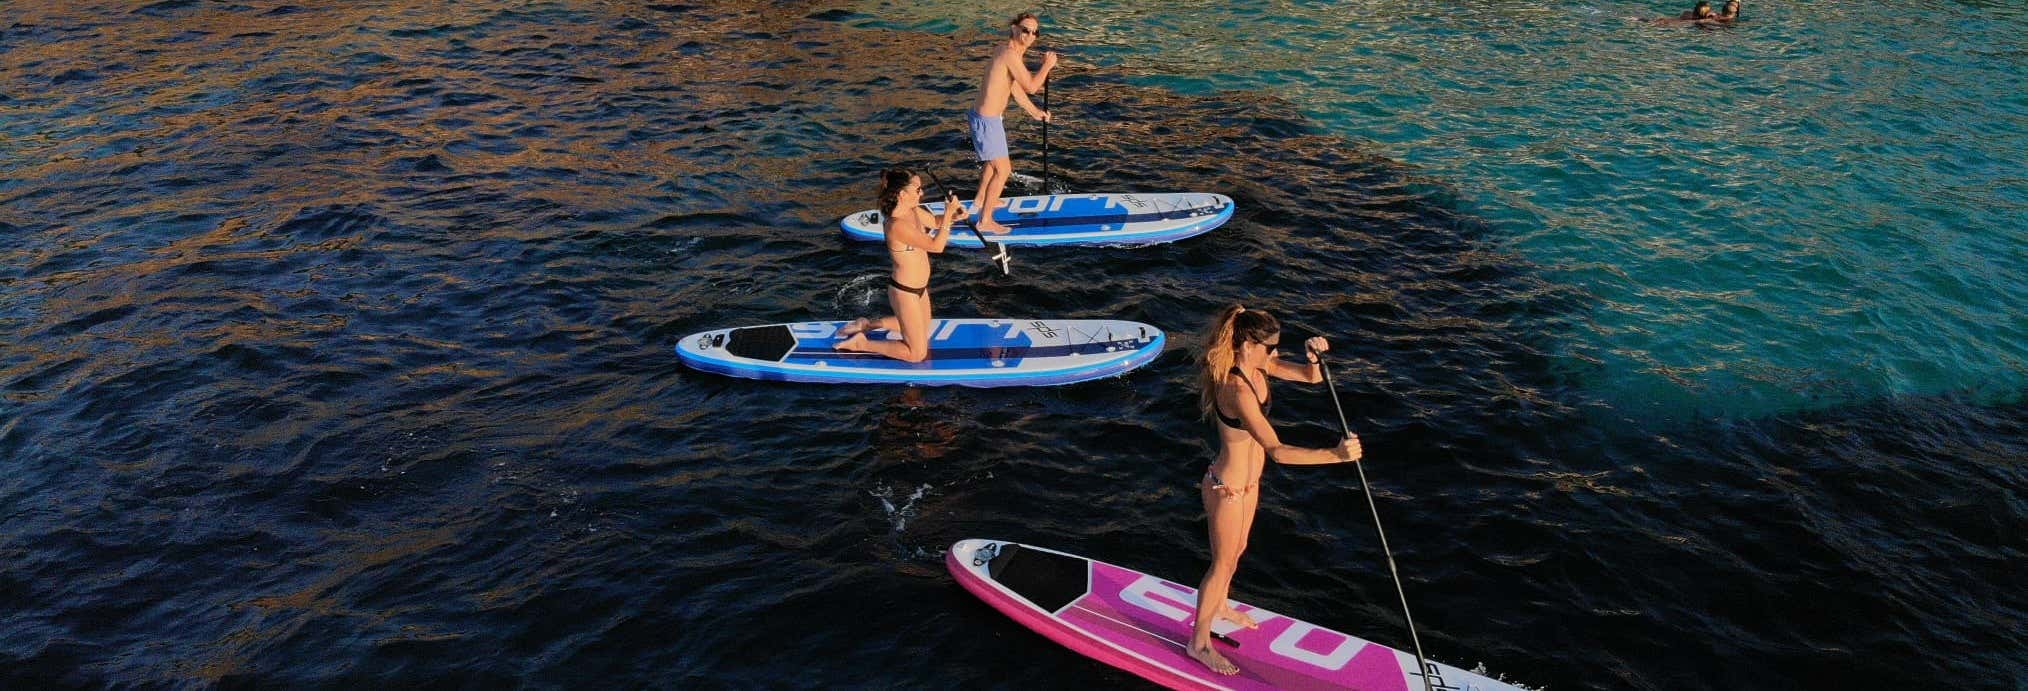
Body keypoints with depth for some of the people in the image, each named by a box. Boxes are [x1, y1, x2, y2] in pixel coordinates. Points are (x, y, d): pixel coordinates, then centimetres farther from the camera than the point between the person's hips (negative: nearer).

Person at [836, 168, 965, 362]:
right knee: (917, 354, 2)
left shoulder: (912, 211, -5)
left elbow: (935, 223, 13)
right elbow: (936, 246, -28)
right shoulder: (897, 225, -31)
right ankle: (861, 343, 9)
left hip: (919, 288, 9)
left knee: (923, 331, 32)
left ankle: (868, 324, 34)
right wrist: (948, 214, -25)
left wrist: (952, 215, -7)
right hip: (905, 292, -9)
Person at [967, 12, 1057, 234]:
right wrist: (1047, 66, -7)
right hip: (988, 121, -10)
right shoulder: (1010, 53, -21)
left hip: (984, 116, 10)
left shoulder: (1004, 50, 11)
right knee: (1003, 170, -3)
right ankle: (985, 221, 4)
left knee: (994, 161, 31)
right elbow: (1031, 87, -21)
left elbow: (1015, 87, 19)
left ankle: (980, 201, 49)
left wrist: (1034, 112, 23)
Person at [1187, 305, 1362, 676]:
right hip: (1227, 488, -9)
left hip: (1248, 481, 9)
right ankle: (1199, 642, 30)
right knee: (1223, 563, 10)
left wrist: (1314, 355, -24)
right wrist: (1335, 454, -48)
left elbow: (1312, 377, -1)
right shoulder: (1237, 389, -37)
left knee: (1237, 550, 29)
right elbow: (1277, 451, -43)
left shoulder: (1258, 366, -10)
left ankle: (1219, 606, 56)